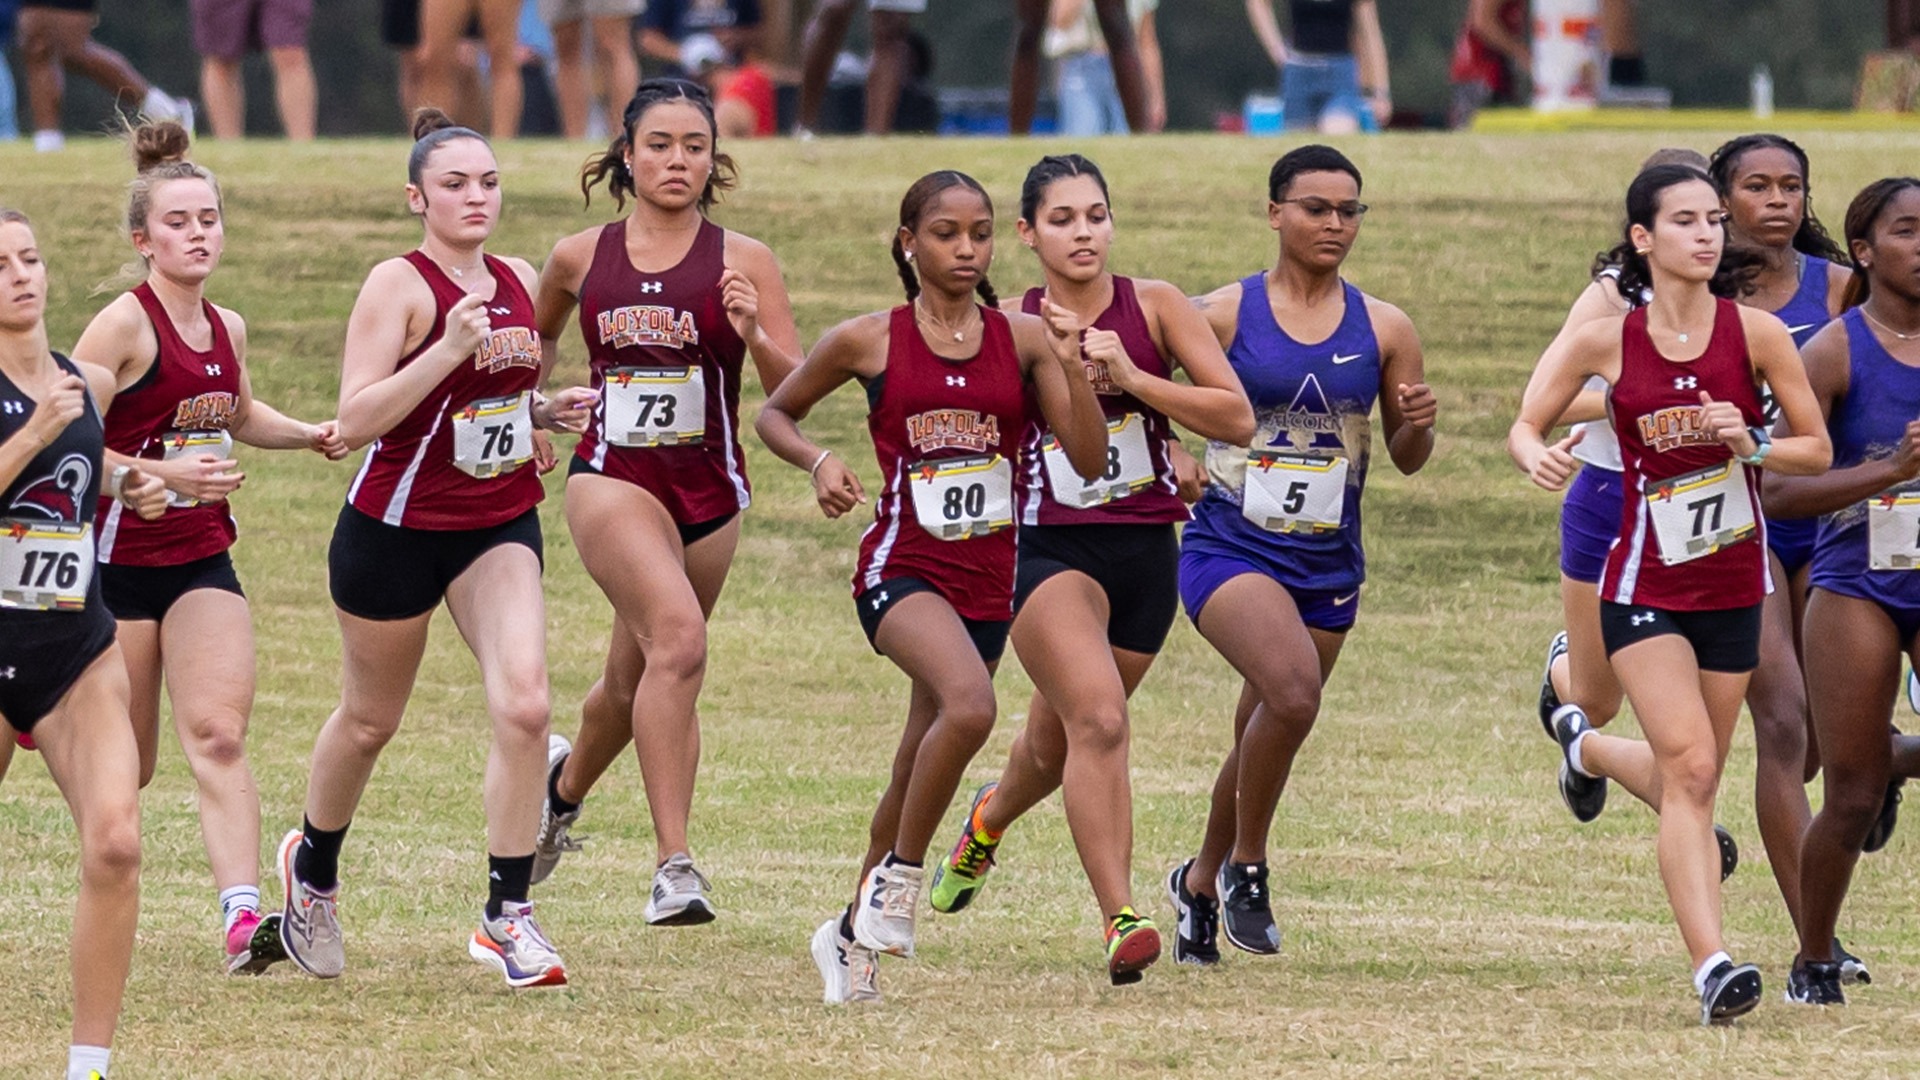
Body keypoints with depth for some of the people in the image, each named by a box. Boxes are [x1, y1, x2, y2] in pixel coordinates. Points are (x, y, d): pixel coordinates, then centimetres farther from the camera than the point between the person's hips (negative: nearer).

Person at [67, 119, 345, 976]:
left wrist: (310, 434, 14)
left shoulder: (227, 329, 8)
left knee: (218, 735, -13)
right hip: (116, 559, -4)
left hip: (202, 560, 5)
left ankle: (242, 914, -26)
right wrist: (159, 473, -24)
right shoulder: (123, 325, -13)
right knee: (124, 768, 4)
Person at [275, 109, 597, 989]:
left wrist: (550, 412, 1)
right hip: (397, 525, -4)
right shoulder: (400, 285, -14)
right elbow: (355, 419, -23)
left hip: (499, 526, 4)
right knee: (369, 720, 14)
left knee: (523, 703, -16)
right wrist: (448, 350, -31)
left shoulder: (520, 284, 5)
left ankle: (507, 916, -10)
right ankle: (312, 867, 42)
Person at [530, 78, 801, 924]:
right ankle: (673, 865, -27)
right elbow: (536, 337, 25)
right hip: (612, 478, -2)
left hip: (708, 489, 2)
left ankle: (565, 783, 51)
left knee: (637, 680, 16)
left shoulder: (741, 261, -2)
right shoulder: (580, 259, 3)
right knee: (677, 638, -26)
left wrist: (755, 335, -23)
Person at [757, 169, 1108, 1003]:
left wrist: (1074, 367, -16)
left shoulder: (1023, 338, 3)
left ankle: (852, 934, 32)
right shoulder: (869, 341, -1)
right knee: (970, 704, -31)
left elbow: (1089, 461, -2)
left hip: (988, 575, 4)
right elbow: (775, 414, 13)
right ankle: (901, 874, -12)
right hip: (902, 565, -4)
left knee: (918, 767, 12)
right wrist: (818, 462, -7)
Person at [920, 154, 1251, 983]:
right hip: (1049, 549, -3)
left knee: (1058, 743, 19)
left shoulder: (1152, 308, 0)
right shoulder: (1008, 328, -2)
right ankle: (1120, 921, -27)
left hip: (1145, 550, 3)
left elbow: (1238, 419, -6)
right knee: (1098, 719, -26)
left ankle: (990, 818, 54)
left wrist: (1131, 378, -17)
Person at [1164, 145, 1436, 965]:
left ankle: (1202, 880, 38)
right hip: (1231, 548, -4)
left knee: (1264, 735, 12)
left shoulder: (1383, 329, 3)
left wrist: (1418, 425, -11)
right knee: (1294, 690, -27)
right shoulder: (1223, 314, -5)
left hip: (1328, 562, 4)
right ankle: (1246, 865, -6)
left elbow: (1407, 460, 11)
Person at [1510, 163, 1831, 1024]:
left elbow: (1817, 451, 1)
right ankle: (1712, 968, -19)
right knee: (1691, 769, -18)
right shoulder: (1607, 341, -6)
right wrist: (1540, 456, -17)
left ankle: (1586, 748, 48)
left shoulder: (1755, 332, -5)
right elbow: (1525, 426, 6)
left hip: (1735, 587, 3)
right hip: (1644, 587, -3)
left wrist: (1750, 445, -18)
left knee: (1691, 776, 14)